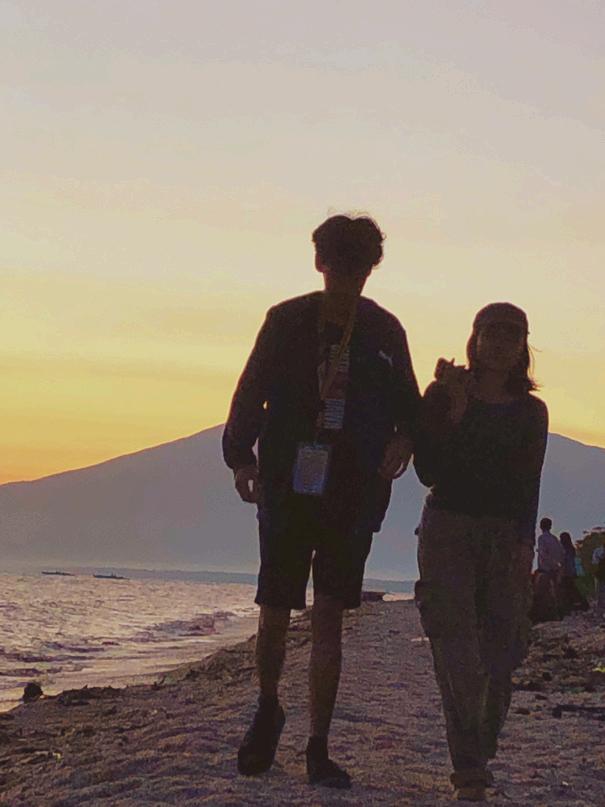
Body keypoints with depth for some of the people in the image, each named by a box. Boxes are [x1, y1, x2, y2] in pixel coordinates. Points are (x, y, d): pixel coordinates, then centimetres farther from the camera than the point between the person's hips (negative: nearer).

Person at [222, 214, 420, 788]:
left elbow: (407, 401, 13)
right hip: (287, 488, 0)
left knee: (329, 620, -1)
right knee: (275, 613, 2)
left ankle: (318, 751, 5)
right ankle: (267, 710, 31)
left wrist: (404, 439, -9)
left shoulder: (384, 330, 6)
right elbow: (251, 393, 2)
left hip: (352, 494, 0)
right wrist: (240, 456, -12)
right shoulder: (286, 321, 2)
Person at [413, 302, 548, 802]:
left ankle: (480, 755, 15)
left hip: (506, 538, 2)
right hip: (448, 531, -2)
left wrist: (524, 545, -6)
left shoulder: (531, 412, 10)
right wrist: (456, 412, -13)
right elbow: (428, 471, -4)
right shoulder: (441, 396, 4)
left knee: (502, 652, -1)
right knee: (457, 651, -12)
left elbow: (528, 486, 7)